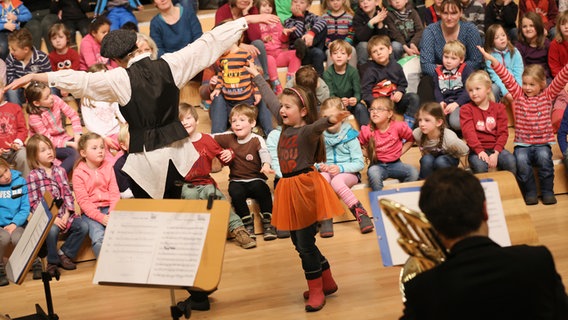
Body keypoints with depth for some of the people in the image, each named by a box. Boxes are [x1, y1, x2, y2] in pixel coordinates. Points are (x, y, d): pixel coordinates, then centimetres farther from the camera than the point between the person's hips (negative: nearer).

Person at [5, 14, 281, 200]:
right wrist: (246, 20, 4)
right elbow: (208, 43, -1)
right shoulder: (169, 64, -3)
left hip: (147, 156, -4)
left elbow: (79, 80, -12)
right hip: (177, 148, 5)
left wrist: (36, 76, -5)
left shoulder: (120, 79, -12)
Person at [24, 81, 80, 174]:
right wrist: (69, 144, -25)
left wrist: (77, 134, -16)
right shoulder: (34, 117, -22)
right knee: (75, 153, -30)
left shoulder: (55, 100, -9)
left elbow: (73, 114, -3)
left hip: (63, 137, 6)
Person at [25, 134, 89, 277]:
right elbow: (34, 203, -8)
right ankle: (52, 261, -8)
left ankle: (64, 253, 4)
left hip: (64, 213, 5)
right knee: (52, 230, -34)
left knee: (83, 226, -17)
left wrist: (67, 214, -7)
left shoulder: (60, 171, 10)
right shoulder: (33, 176, -3)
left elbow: (68, 194, 9)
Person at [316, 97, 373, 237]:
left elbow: (360, 163, -7)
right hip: (326, 172, 2)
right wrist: (320, 166, -14)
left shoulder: (350, 136, -3)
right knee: (322, 178, -34)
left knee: (337, 181, -37)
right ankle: (325, 219, -37)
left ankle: (361, 214, -34)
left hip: (348, 173, -2)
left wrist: (341, 168, -20)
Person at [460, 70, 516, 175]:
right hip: (476, 150, -2)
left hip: (495, 148, 2)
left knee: (511, 161, -27)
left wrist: (496, 153, -14)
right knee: (480, 165, -34)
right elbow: (469, 132, -10)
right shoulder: (466, 109, 3)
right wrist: (480, 151, -23)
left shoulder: (499, 108, 9)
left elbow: (503, 132, 1)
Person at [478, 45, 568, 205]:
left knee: (544, 157, -31)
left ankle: (547, 191, -14)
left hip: (542, 142, 0)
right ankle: (530, 192, -12)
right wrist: (492, 60, -11)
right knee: (521, 159, -30)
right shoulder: (519, 94, 7)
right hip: (522, 143, 0)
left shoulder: (547, 95, 6)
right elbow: (507, 78, -2)